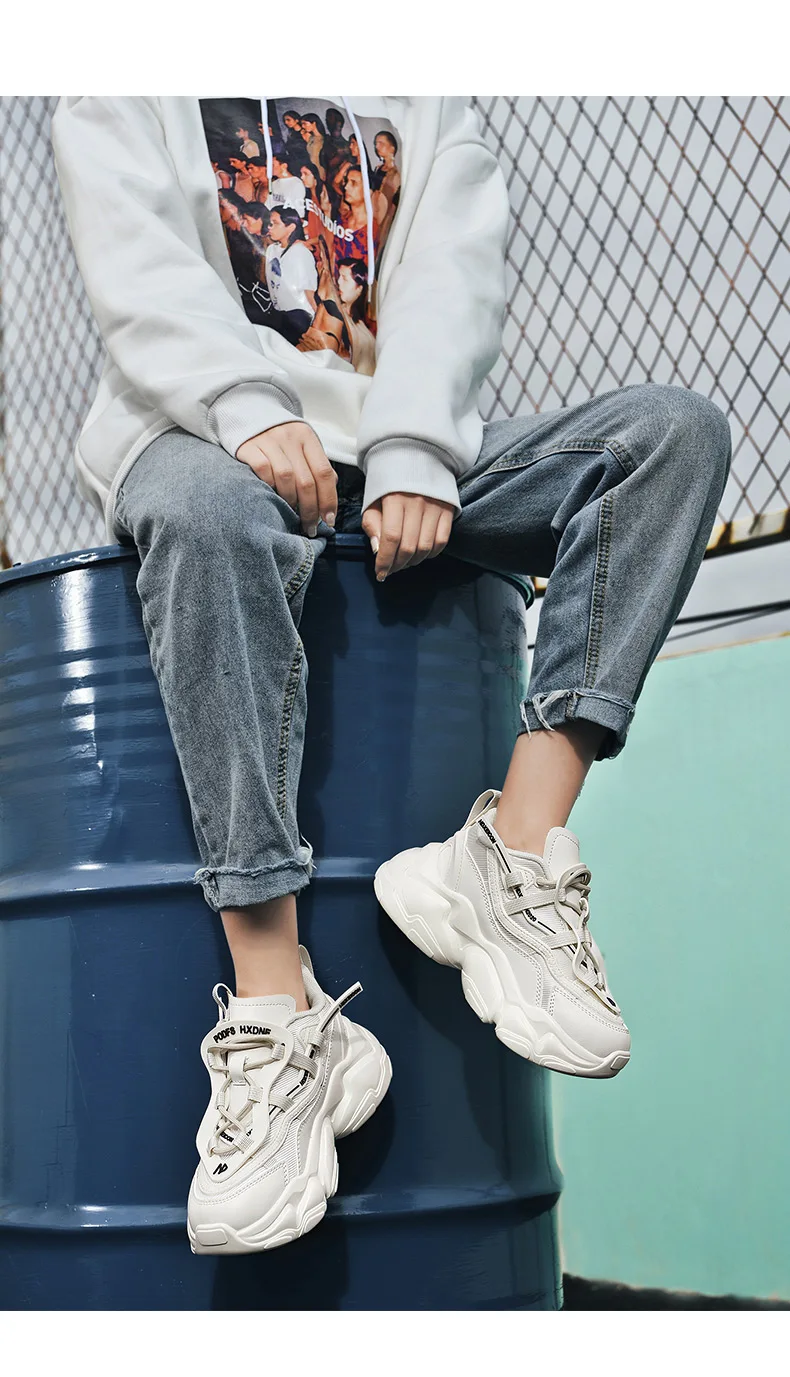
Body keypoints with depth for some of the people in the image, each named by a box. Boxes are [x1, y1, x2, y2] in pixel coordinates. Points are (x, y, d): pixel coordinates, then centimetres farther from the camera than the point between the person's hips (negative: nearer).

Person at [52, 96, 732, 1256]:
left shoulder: (432, 116, 24)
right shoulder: (120, 107, 19)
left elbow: (453, 287, 5)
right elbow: (139, 275, -1)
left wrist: (413, 456, -16)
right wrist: (249, 407, -23)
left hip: (402, 461, 4)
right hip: (209, 438, -3)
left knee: (676, 427, -18)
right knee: (210, 508, -39)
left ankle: (513, 857, -34)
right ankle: (282, 1030, -40)